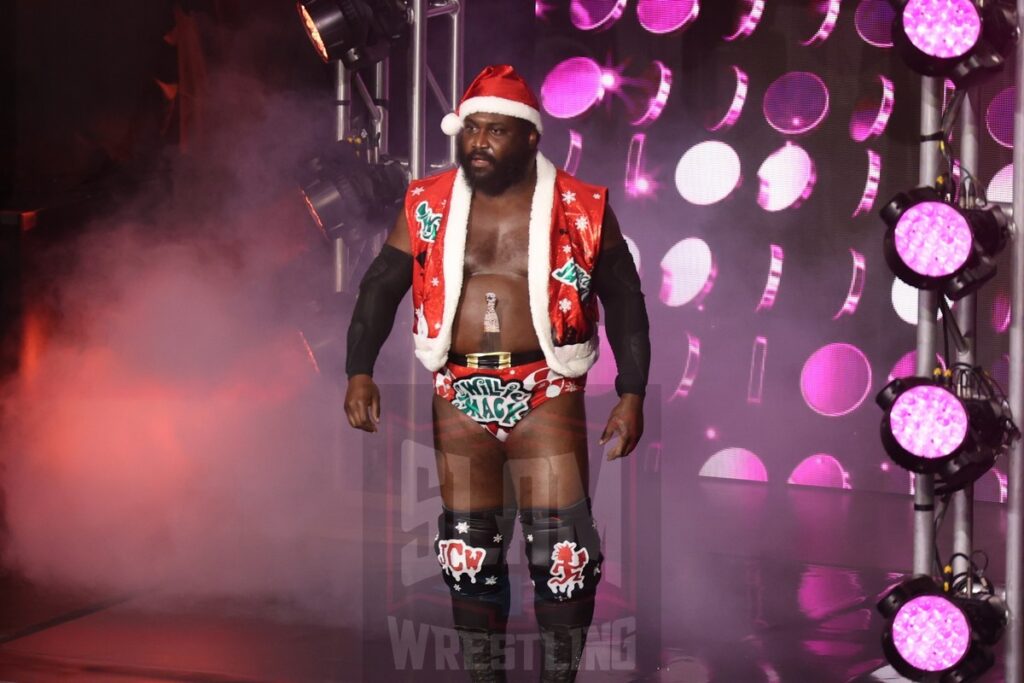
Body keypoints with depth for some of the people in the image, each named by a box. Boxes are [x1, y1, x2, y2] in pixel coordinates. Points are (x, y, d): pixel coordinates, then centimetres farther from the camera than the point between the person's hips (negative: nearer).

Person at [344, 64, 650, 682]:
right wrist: (360, 371, -9)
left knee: (562, 547, -7)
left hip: (546, 396, -2)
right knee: (468, 549, 9)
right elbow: (381, 287, 4)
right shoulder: (428, 207, 3)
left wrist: (632, 393, -1)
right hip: (459, 398, 2)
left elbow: (625, 302, 5)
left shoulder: (581, 210, -2)